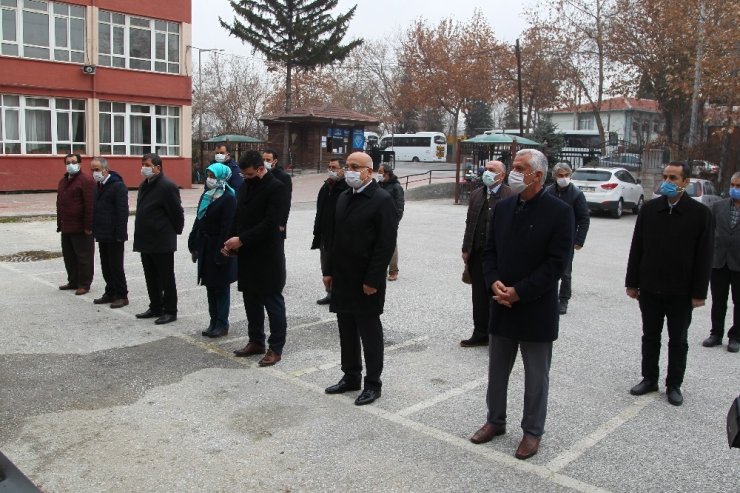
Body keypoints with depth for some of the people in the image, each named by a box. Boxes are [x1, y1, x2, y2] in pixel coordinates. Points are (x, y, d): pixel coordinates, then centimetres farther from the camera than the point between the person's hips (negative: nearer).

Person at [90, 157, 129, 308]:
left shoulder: (118, 186, -14)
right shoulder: (98, 186, 13)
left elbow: (122, 212, -17)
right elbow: (96, 209, 19)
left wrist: (120, 234, -20)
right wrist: (95, 230, 12)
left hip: (114, 236, -8)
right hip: (102, 235, 8)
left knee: (116, 267, -2)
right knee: (106, 267, 14)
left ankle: (122, 296, 8)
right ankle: (110, 293, 24)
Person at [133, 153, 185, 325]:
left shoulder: (167, 186, -15)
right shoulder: (144, 186, 14)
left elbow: (177, 213, -13)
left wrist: (175, 231, -4)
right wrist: (140, 236, 17)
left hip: (162, 242, -9)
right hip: (146, 241, 9)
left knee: (166, 279, 0)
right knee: (151, 278, 16)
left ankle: (170, 311, 9)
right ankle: (156, 308, 27)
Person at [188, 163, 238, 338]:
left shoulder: (228, 198, -14)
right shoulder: (206, 196, 11)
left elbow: (227, 228, -18)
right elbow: (199, 220, 14)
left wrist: (220, 253, -21)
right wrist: (194, 244, 10)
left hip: (219, 249, -8)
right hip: (206, 248, 8)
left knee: (221, 287, 1)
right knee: (210, 286, 12)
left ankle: (222, 324, 10)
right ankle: (214, 321, 21)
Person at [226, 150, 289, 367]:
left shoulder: (276, 188, -13)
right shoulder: (245, 186, 11)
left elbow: (270, 223, -20)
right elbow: (238, 217, 14)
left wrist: (241, 240, -20)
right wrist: (231, 242, 0)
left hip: (268, 255, -7)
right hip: (247, 254, 7)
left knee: (272, 302, 2)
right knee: (251, 300, 14)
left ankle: (275, 348, 10)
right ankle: (256, 341, 27)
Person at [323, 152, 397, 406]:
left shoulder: (382, 200, -12)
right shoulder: (343, 197, 12)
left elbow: (386, 244, -16)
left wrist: (372, 280, -18)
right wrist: (329, 270, 12)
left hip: (366, 281, -7)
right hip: (342, 278, 7)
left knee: (369, 332, 4)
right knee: (347, 330, 15)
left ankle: (372, 383, 18)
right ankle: (351, 376, 29)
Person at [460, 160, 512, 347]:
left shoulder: (511, 196, -9)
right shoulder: (476, 194, 11)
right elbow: (469, 223, 12)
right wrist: (466, 249, 7)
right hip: (477, 253, 6)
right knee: (479, 296, 14)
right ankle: (480, 334, 25)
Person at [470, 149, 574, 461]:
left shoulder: (559, 212, -12)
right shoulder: (503, 208, 5)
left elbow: (556, 263, -15)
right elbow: (489, 250, 8)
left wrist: (519, 292, -18)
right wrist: (494, 282, -9)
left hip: (536, 309, -5)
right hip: (502, 306, 5)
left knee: (536, 376, 10)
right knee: (497, 370, 17)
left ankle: (532, 432, 26)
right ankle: (495, 421, 35)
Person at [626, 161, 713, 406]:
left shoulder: (700, 213, -7)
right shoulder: (649, 209, 0)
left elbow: (704, 256, -6)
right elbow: (636, 248, 3)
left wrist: (699, 292, -8)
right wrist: (632, 282, 2)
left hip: (681, 292, -2)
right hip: (650, 289, 2)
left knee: (678, 341, 11)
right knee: (650, 337, 14)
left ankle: (674, 385, 25)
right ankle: (649, 379, 28)